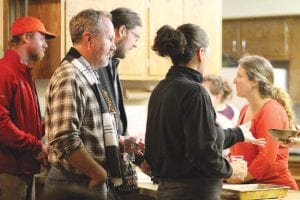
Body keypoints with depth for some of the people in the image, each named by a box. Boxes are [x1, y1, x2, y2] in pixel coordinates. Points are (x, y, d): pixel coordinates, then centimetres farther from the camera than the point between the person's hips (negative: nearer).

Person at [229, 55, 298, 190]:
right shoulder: (245, 110, 14)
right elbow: (236, 149, 20)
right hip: (251, 187, 7)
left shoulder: (272, 111, -12)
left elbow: (267, 158, -19)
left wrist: (239, 179, -12)